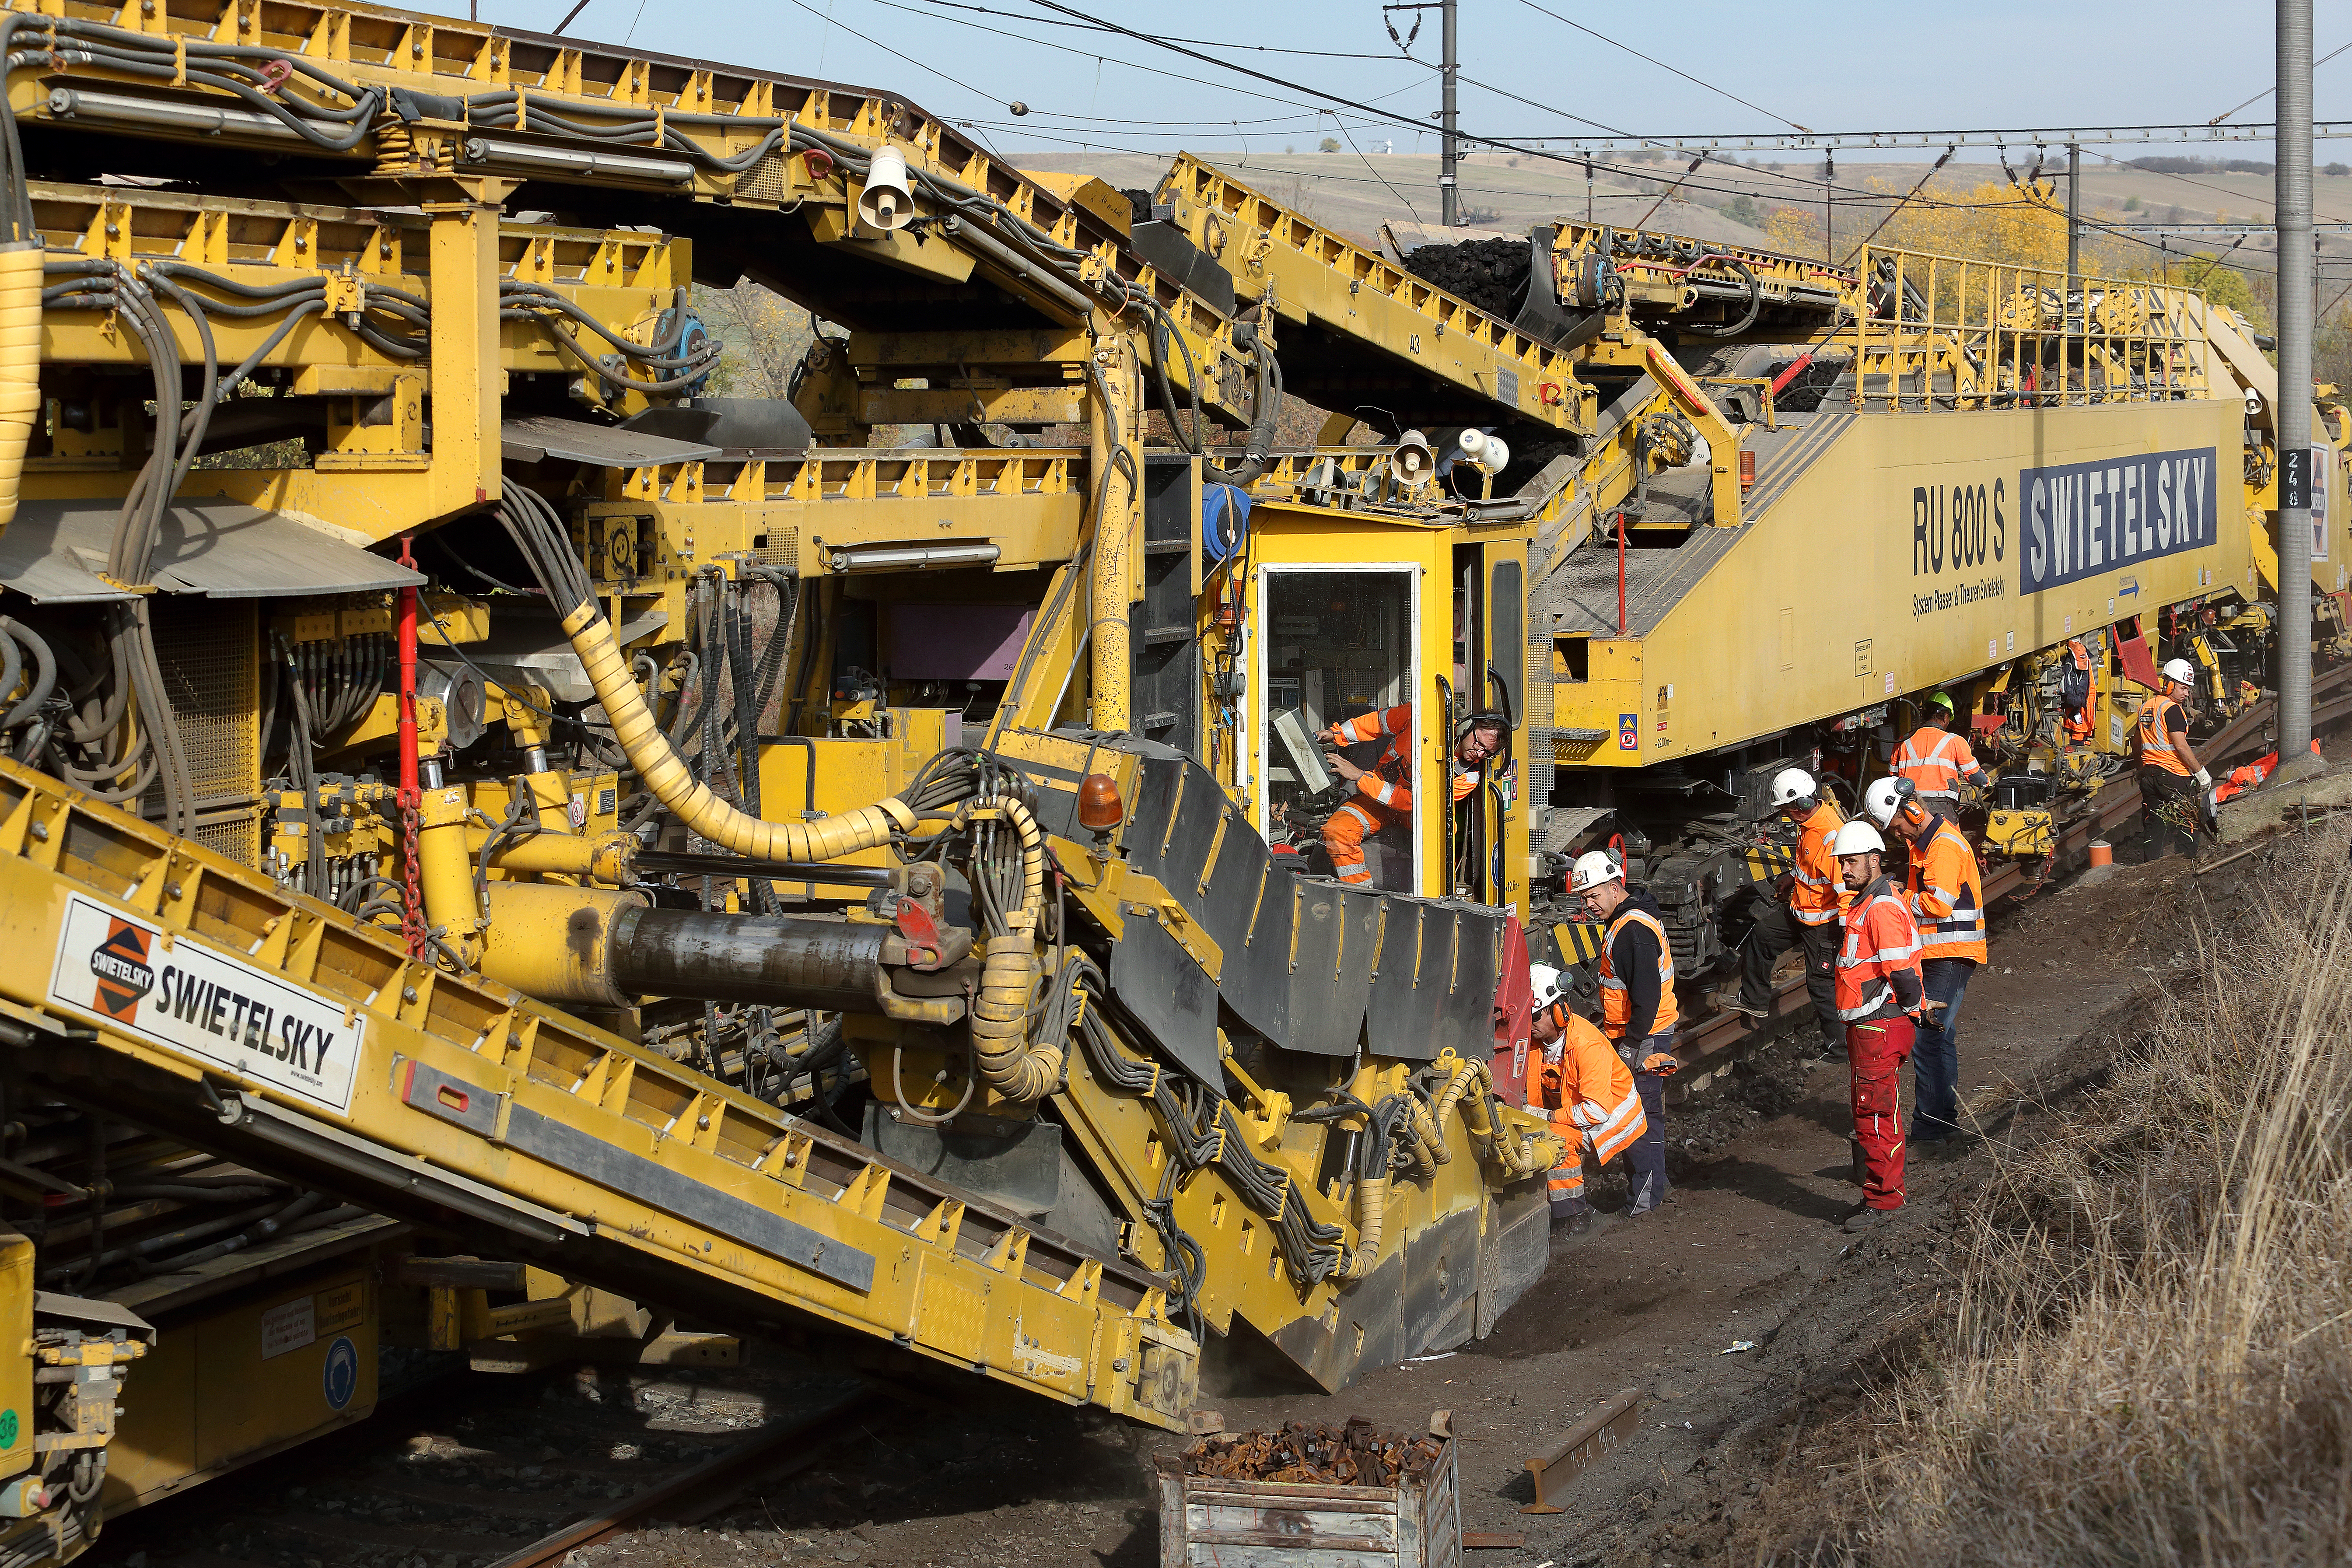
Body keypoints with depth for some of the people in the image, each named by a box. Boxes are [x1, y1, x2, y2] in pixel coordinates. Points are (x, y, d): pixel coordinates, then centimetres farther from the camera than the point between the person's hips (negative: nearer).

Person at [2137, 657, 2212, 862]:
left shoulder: (2145, 707, 13)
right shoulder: (2172, 709, -13)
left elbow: (2139, 744, 20)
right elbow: (2181, 747, -18)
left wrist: (2142, 772, 28)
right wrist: (2200, 772, -12)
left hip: (2149, 773, 8)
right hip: (2174, 776, -8)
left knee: (2153, 826, 9)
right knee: (2186, 826, 1)